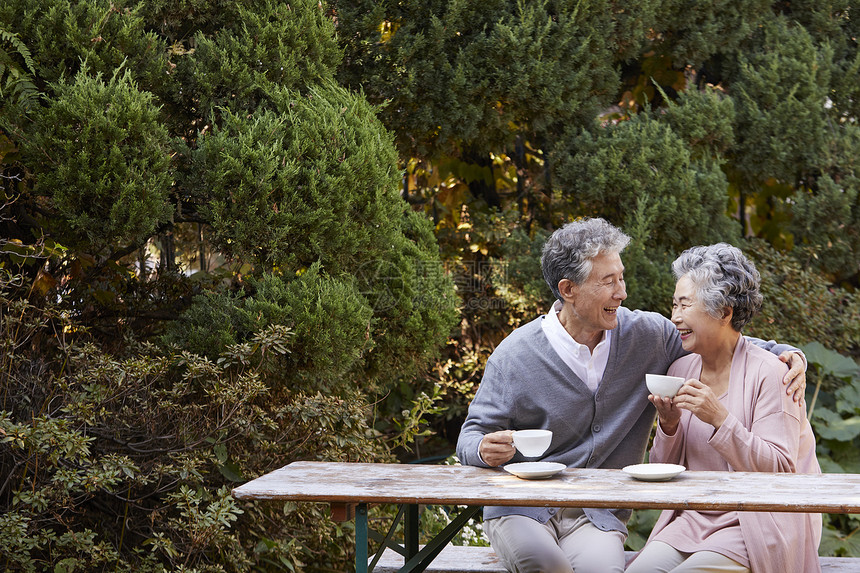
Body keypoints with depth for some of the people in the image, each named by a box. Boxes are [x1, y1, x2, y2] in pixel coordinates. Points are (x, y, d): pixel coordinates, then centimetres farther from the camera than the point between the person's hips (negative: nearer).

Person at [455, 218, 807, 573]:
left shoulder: (647, 334, 1)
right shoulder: (514, 356, -7)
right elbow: (472, 436, -1)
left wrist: (783, 353, -2)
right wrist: (486, 450, -26)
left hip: (598, 513, 1)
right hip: (521, 507, -1)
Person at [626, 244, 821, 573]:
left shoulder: (768, 373, -9)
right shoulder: (681, 371, 9)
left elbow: (779, 470, -14)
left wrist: (720, 419, -23)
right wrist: (669, 425, -8)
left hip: (758, 525, -5)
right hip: (693, 519, 5)